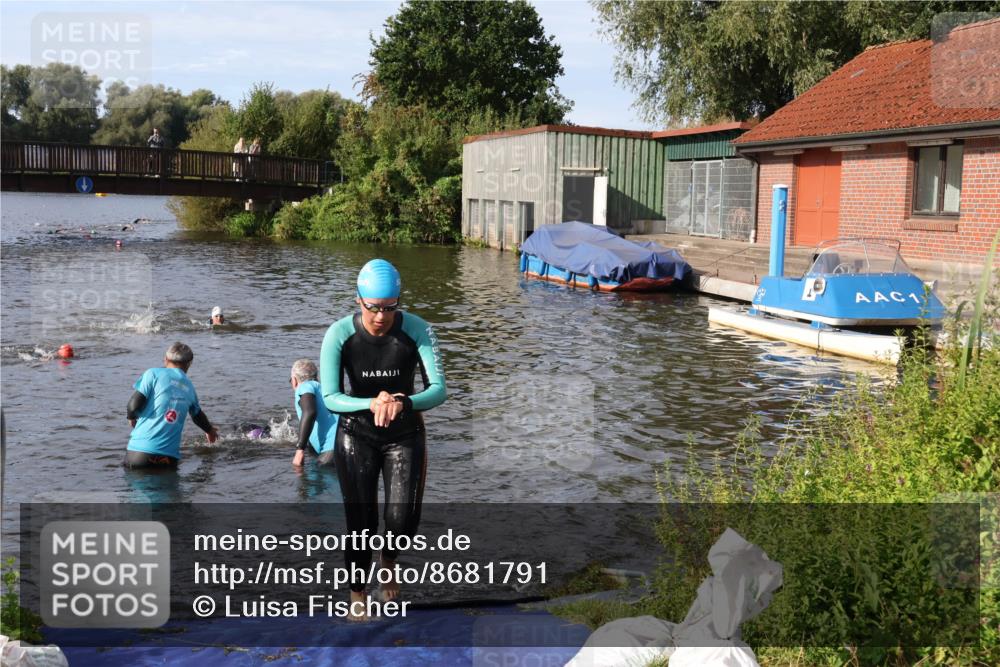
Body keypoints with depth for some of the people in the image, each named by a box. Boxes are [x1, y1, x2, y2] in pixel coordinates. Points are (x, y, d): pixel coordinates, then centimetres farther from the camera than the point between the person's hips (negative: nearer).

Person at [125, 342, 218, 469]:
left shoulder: (154, 373, 2)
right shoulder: (189, 387, 17)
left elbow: (134, 405, -6)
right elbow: (198, 415, 34)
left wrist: (131, 417, 18)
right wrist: (210, 430, 55)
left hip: (141, 450, -3)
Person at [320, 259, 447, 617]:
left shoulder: (417, 330, -18)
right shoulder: (339, 334, -18)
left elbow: (439, 390, -21)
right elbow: (330, 397, -20)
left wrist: (404, 403, -42)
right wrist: (372, 404, -39)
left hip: (406, 434, 1)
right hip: (356, 435, 0)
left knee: (403, 518, -9)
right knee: (361, 521, 1)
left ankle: (389, 561, 27)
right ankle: (357, 596, 23)